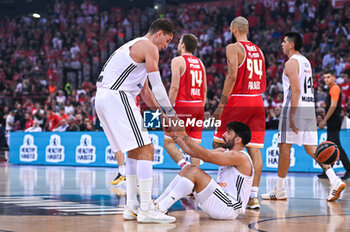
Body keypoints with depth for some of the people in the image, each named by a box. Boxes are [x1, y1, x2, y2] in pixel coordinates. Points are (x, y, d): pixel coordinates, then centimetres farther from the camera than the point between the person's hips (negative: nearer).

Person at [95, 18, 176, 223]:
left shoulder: (135, 46, 29)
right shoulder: (149, 47, -2)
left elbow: (145, 90, 30)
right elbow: (157, 85, -7)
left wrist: (160, 110, 25)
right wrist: (169, 111, 2)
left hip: (103, 98, 11)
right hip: (117, 97, -11)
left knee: (135, 151, 18)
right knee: (146, 150, -11)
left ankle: (132, 207, 17)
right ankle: (146, 209, -15)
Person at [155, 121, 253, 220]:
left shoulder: (240, 156, -13)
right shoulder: (225, 152, 16)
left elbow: (207, 157, -22)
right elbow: (193, 152, 13)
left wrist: (185, 137, -21)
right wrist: (175, 136, 9)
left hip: (229, 207, -10)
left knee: (195, 172, -20)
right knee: (188, 168, 4)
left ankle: (160, 208, -23)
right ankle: (157, 203, 0)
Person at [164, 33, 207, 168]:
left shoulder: (178, 61, -5)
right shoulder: (200, 63, 15)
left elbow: (175, 87, -13)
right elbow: (204, 90, 16)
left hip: (183, 106, -6)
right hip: (199, 107, 6)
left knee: (168, 142, 0)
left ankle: (185, 167, -20)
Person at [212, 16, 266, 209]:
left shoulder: (233, 48, -4)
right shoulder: (258, 50, 17)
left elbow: (232, 76, -15)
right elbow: (263, 81, 17)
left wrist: (222, 103, -14)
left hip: (238, 100, -6)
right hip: (257, 100, 6)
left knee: (219, 145, 5)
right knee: (254, 148, 2)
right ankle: (253, 196, -1)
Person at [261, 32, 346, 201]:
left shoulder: (291, 63, -9)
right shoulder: (306, 62, 19)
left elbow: (296, 90, -19)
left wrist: (291, 116, -21)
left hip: (295, 107, -8)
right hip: (309, 107, 8)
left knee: (284, 147, 0)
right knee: (311, 148, 5)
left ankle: (280, 190, 5)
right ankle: (335, 181, -10)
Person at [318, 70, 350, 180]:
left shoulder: (335, 88, -11)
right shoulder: (332, 89, 19)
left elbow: (333, 106, -18)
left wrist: (324, 120, -18)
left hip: (334, 121, -10)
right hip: (332, 122, 10)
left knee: (336, 146, -12)